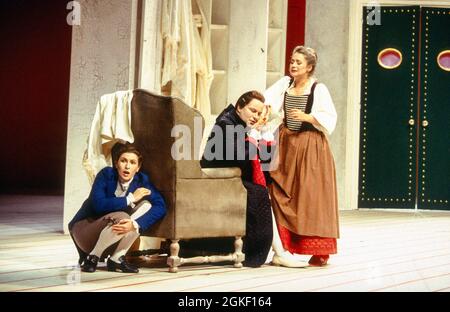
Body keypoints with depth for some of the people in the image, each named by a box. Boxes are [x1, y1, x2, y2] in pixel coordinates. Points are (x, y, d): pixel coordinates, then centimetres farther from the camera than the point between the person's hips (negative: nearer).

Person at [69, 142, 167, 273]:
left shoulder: (141, 180, -8)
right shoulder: (106, 174, -17)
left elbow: (160, 206, -20)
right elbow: (98, 204, -30)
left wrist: (135, 224, -35)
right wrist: (130, 199, -26)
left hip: (108, 234, 5)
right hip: (85, 227, -5)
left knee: (146, 205, -16)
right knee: (121, 218, -33)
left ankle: (117, 258, -13)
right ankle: (91, 258, -10)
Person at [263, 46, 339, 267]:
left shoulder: (319, 89, -2)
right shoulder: (284, 83, 9)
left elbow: (330, 118, -7)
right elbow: (267, 99, -5)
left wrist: (306, 117, -18)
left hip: (310, 147, -4)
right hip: (287, 145, 5)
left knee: (312, 197, -6)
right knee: (283, 196, 2)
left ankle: (319, 251, 0)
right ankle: (286, 246, 11)